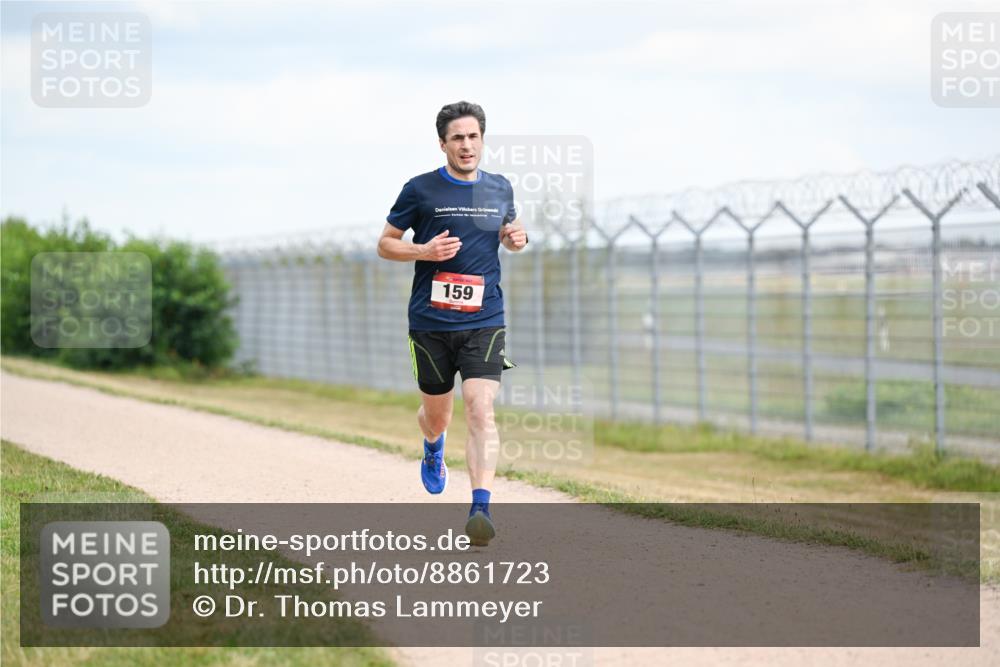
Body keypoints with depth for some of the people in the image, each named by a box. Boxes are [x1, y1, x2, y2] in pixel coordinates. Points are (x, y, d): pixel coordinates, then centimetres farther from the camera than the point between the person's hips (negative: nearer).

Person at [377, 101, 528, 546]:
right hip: (431, 322, 0)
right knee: (436, 414, 14)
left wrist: (517, 238, 2)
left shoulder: (500, 189, 8)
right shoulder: (420, 190, -2)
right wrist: (423, 251, -15)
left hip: (484, 321, 1)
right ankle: (433, 450, 51)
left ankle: (480, 509, -23)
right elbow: (385, 244, 4)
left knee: (481, 410, -16)